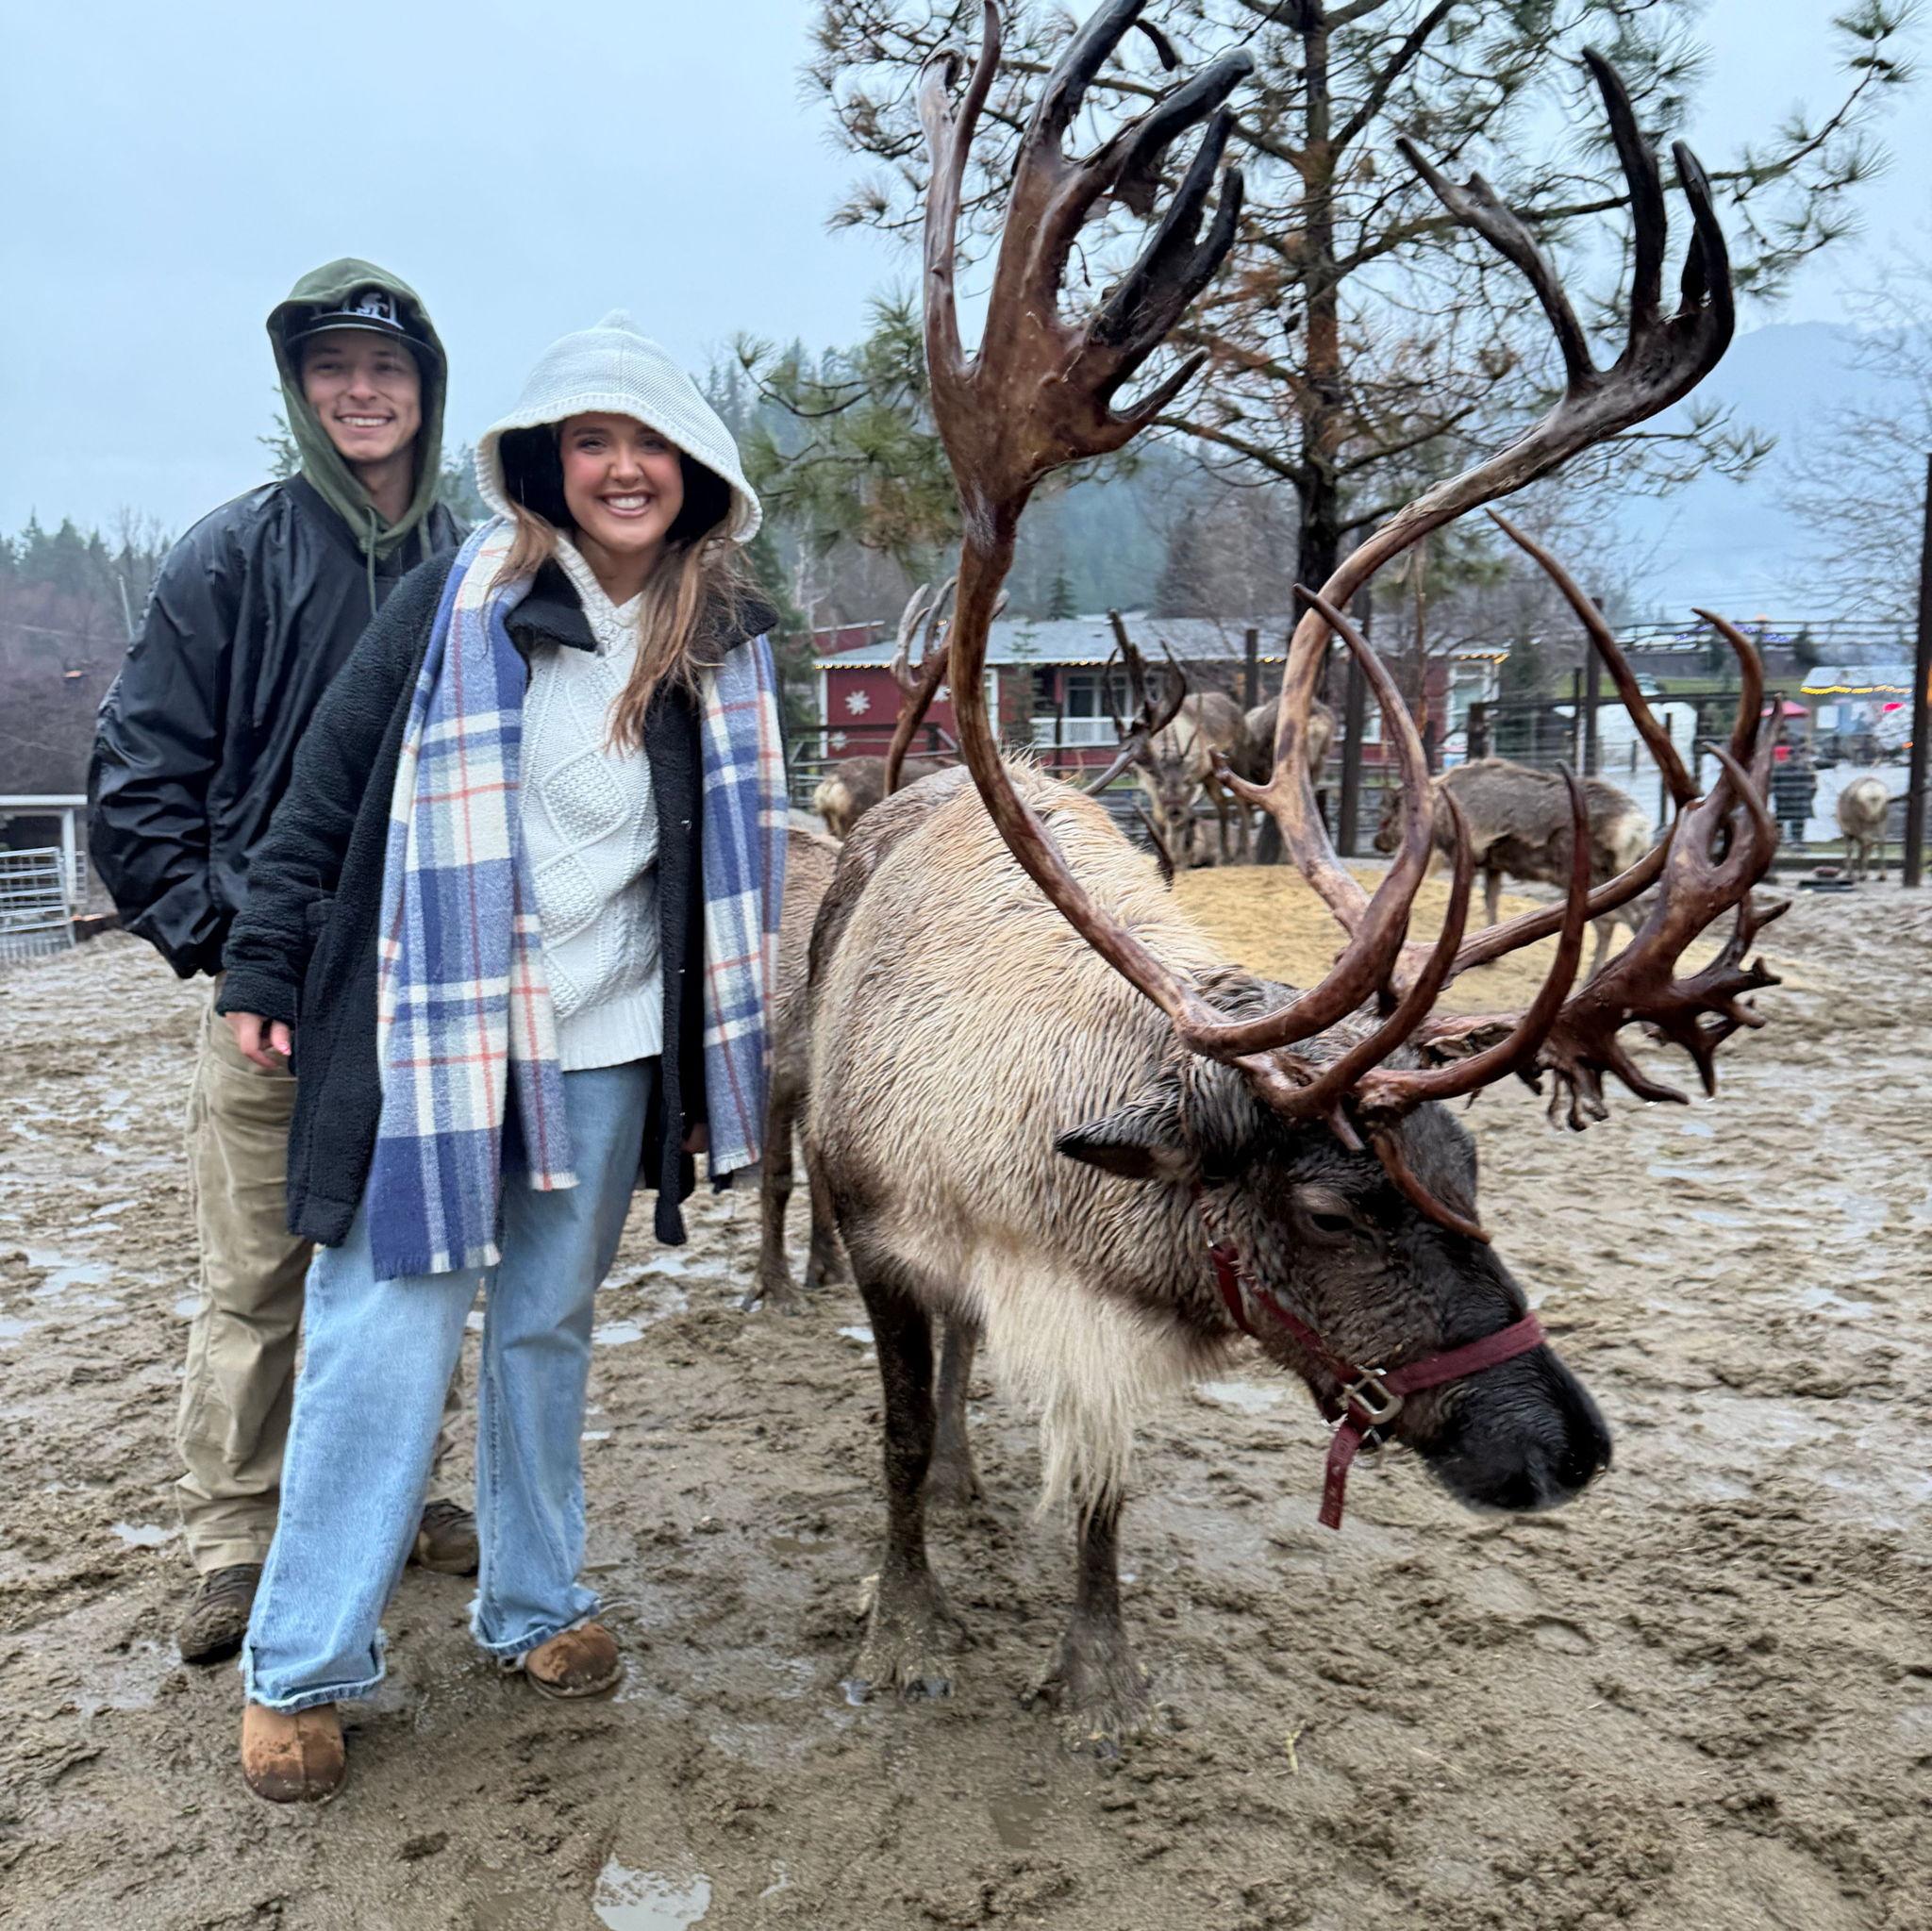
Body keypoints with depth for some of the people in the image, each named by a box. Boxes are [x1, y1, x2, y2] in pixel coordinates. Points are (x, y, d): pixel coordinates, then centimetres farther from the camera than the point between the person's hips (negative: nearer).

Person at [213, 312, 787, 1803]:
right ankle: (302, 1667, 15)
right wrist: (263, 970, -2)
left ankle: (535, 1605, 32)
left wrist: (720, 1067, 11)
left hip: (610, 1044, 3)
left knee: (550, 1327, 15)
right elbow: (330, 788, -2)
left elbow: (737, 862, 11)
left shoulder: (726, 645, 4)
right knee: (388, 1333, 0)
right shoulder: (464, 603, -6)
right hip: (433, 1027, -3)